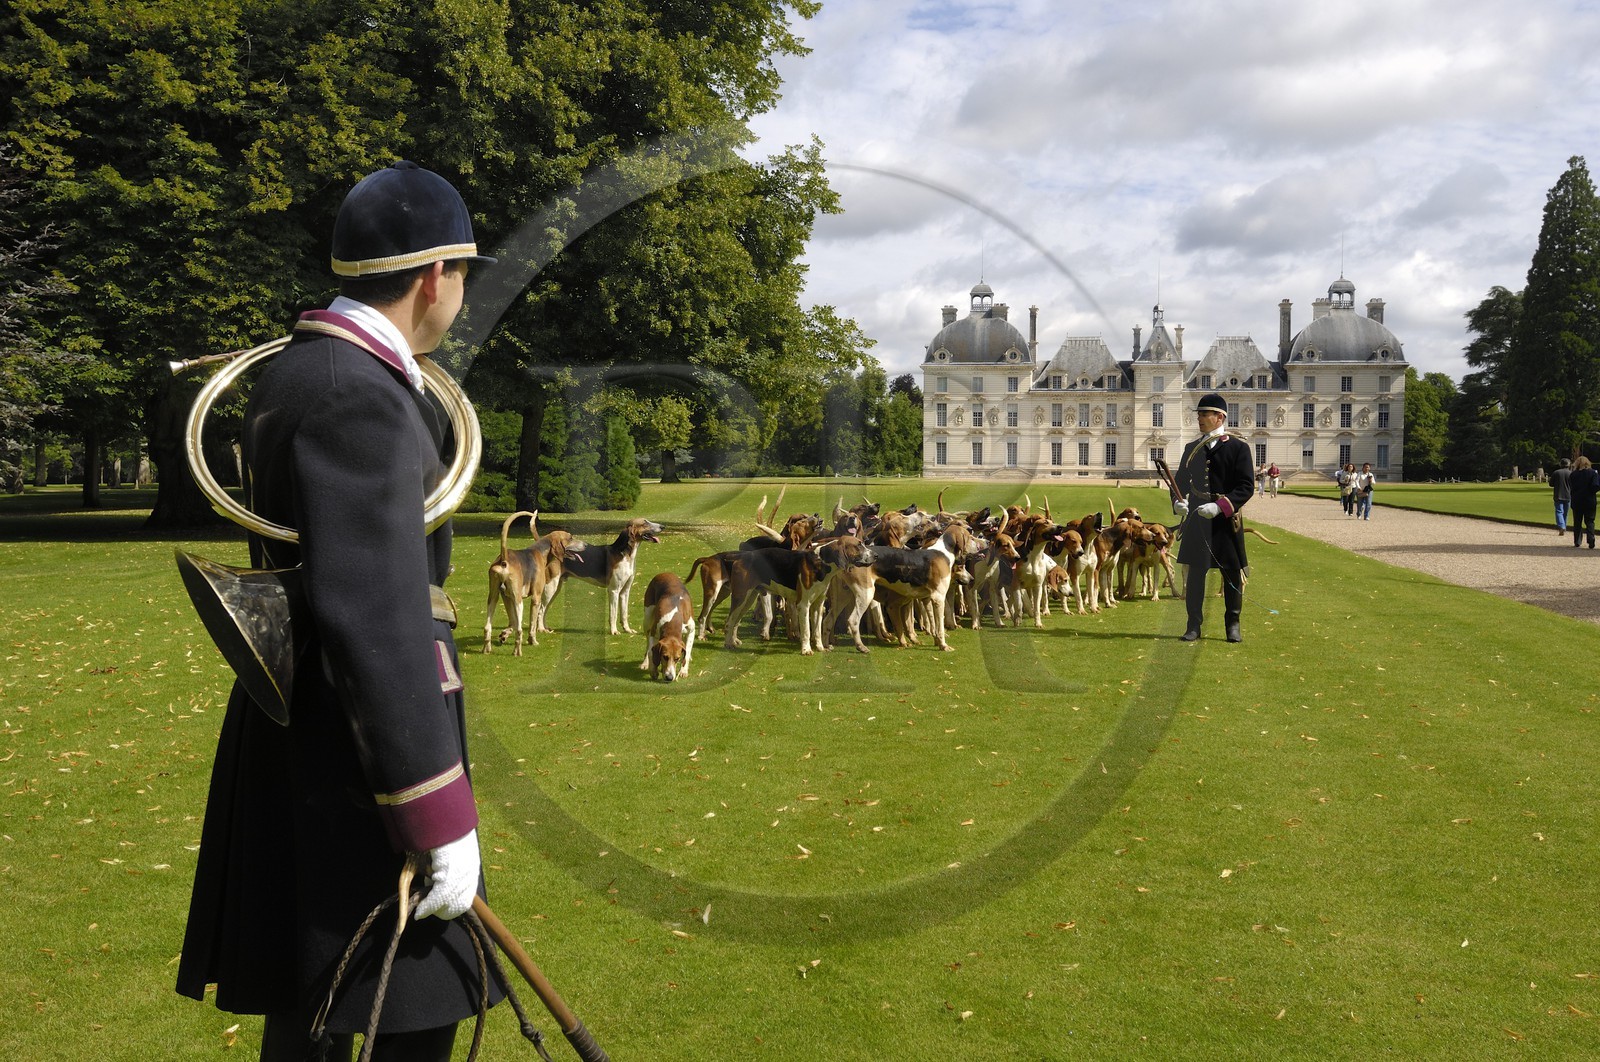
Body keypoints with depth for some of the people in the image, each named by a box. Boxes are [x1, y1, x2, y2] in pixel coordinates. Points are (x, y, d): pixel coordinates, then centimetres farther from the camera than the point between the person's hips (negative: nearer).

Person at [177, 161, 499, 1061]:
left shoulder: (307, 367, 11)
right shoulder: (359, 397, -21)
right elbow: (376, 618, -27)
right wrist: (441, 821, -25)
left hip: (303, 722, 10)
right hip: (353, 747, -10)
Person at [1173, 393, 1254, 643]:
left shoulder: (1238, 447, -3)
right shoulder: (1191, 449, 11)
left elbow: (1247, 486, -9)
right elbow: (1180, 481, 13)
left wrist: (1220, 506, -21)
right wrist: (1178, 502, -9)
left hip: (1226, 521, -3)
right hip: (1195, 521, 3)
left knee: (1232, 573, 4)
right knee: (1195, 573, 4)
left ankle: (1232, 625, 17)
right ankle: (1194, 626, 11)